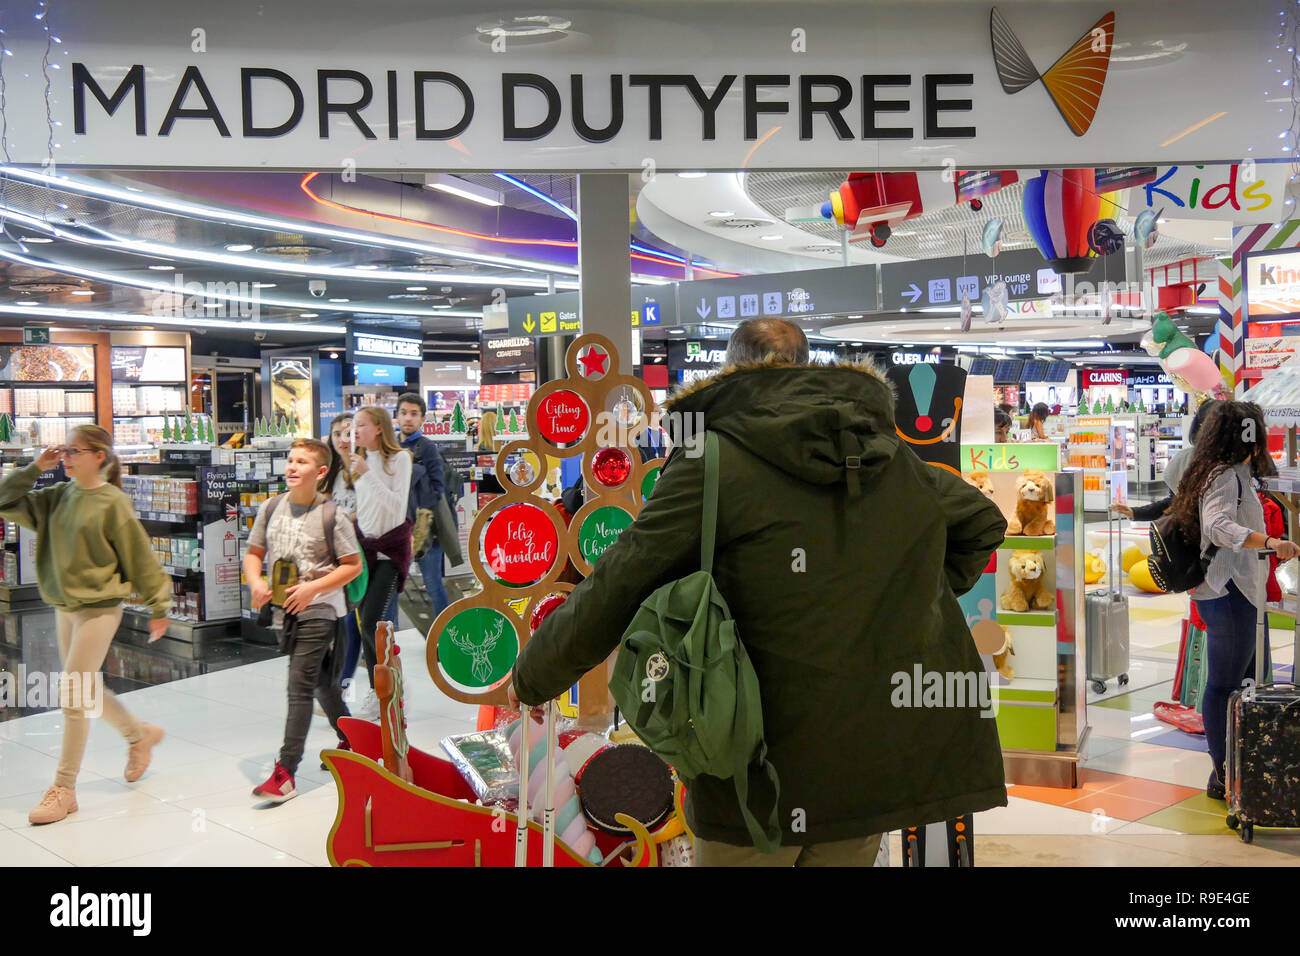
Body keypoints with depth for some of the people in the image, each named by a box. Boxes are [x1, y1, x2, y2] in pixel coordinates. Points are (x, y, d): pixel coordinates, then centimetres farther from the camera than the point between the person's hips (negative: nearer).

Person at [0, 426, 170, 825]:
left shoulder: (112, 503, -13)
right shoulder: (58, 496, 5)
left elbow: (140, 557, -9)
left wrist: (158, 607, -6)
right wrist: (35, 468, -4)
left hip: (99, 608, -7)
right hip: (64, 608, 7)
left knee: (73, 695, -5)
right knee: (86, 690, 16)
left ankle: (64, 789, 6)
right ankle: (140, 734, 39)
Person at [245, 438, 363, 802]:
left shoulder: (331, 516, -12)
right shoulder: (271, 507, 2)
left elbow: (353, 565, -9)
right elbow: (254, 553, 10)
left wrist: (312, 587, -18)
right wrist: (256, 582, -10)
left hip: (319, 611, -6)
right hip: (284, 611, 6)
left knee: (299, 687, -9)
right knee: (321, 682, 20)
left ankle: (285, 774, -6)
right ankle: (349, 740, 41)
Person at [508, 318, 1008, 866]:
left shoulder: (714, 464, -10)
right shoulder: (893, 455, 8)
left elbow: (612, 594, -10)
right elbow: (983, 522, 22)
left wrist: (531, 679, 3)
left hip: (771, 764, -5)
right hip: (879, 754, 5)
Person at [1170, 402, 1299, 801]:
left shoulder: (1235, 474, 17)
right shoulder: (1226, 476, -15)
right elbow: (1217, 526, -31)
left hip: (1236, 591, 11)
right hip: (1229, 592, -11)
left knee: (1246, 681, 15)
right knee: (1225, 685, -4)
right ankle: (1223, 777, 2)